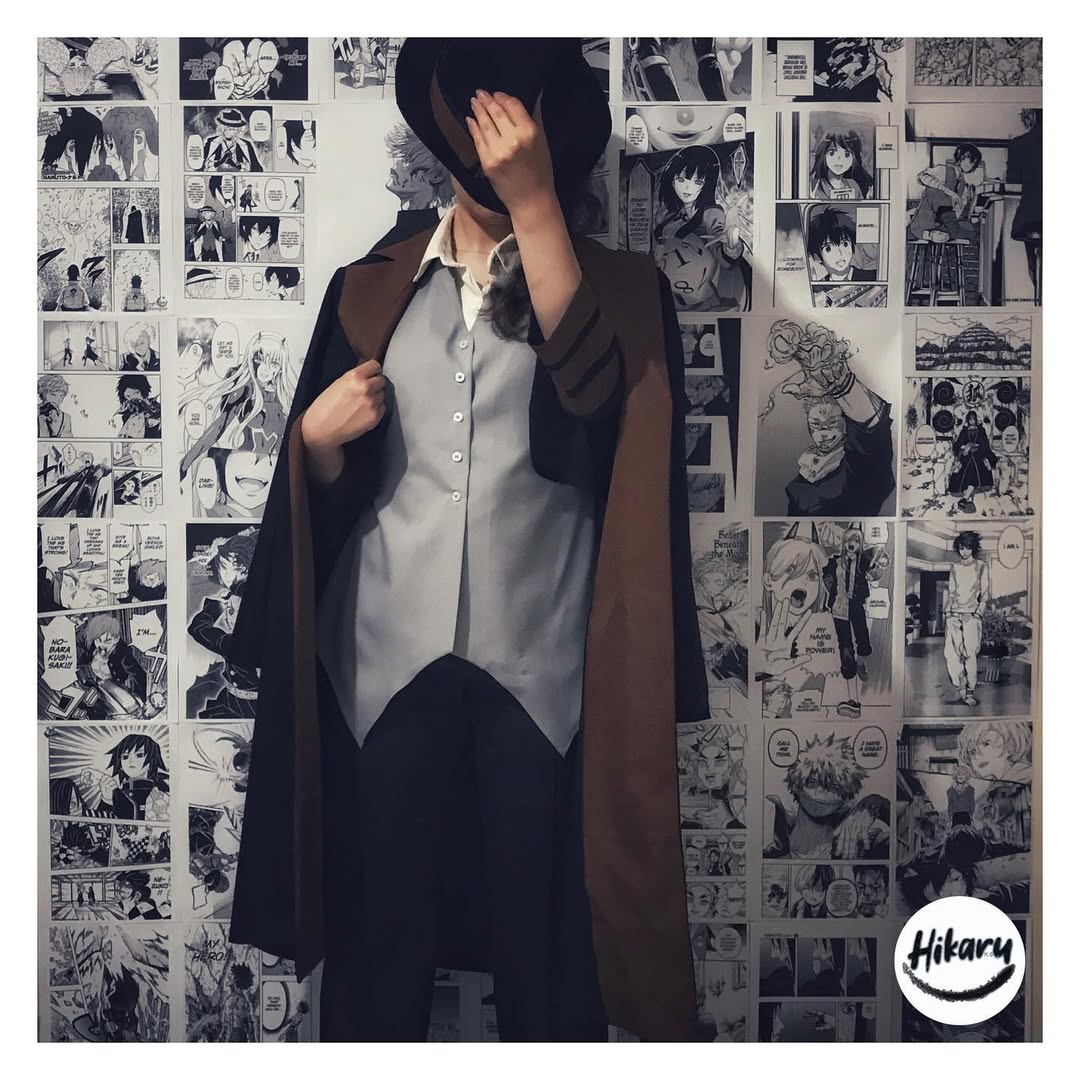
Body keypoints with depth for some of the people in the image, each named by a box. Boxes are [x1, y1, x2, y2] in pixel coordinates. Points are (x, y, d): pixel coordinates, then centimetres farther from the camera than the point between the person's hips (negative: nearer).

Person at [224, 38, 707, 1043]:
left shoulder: (617, 285, 5)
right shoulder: (371, 289, 11)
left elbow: (592, 383, -18)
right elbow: (327, 489, 14)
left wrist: (536, 203, -19)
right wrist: (318, 436, -6)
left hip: (541, 664, -1)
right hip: (387, 660, 2)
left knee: (546, 947, 7)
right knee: (378, 942, 7)